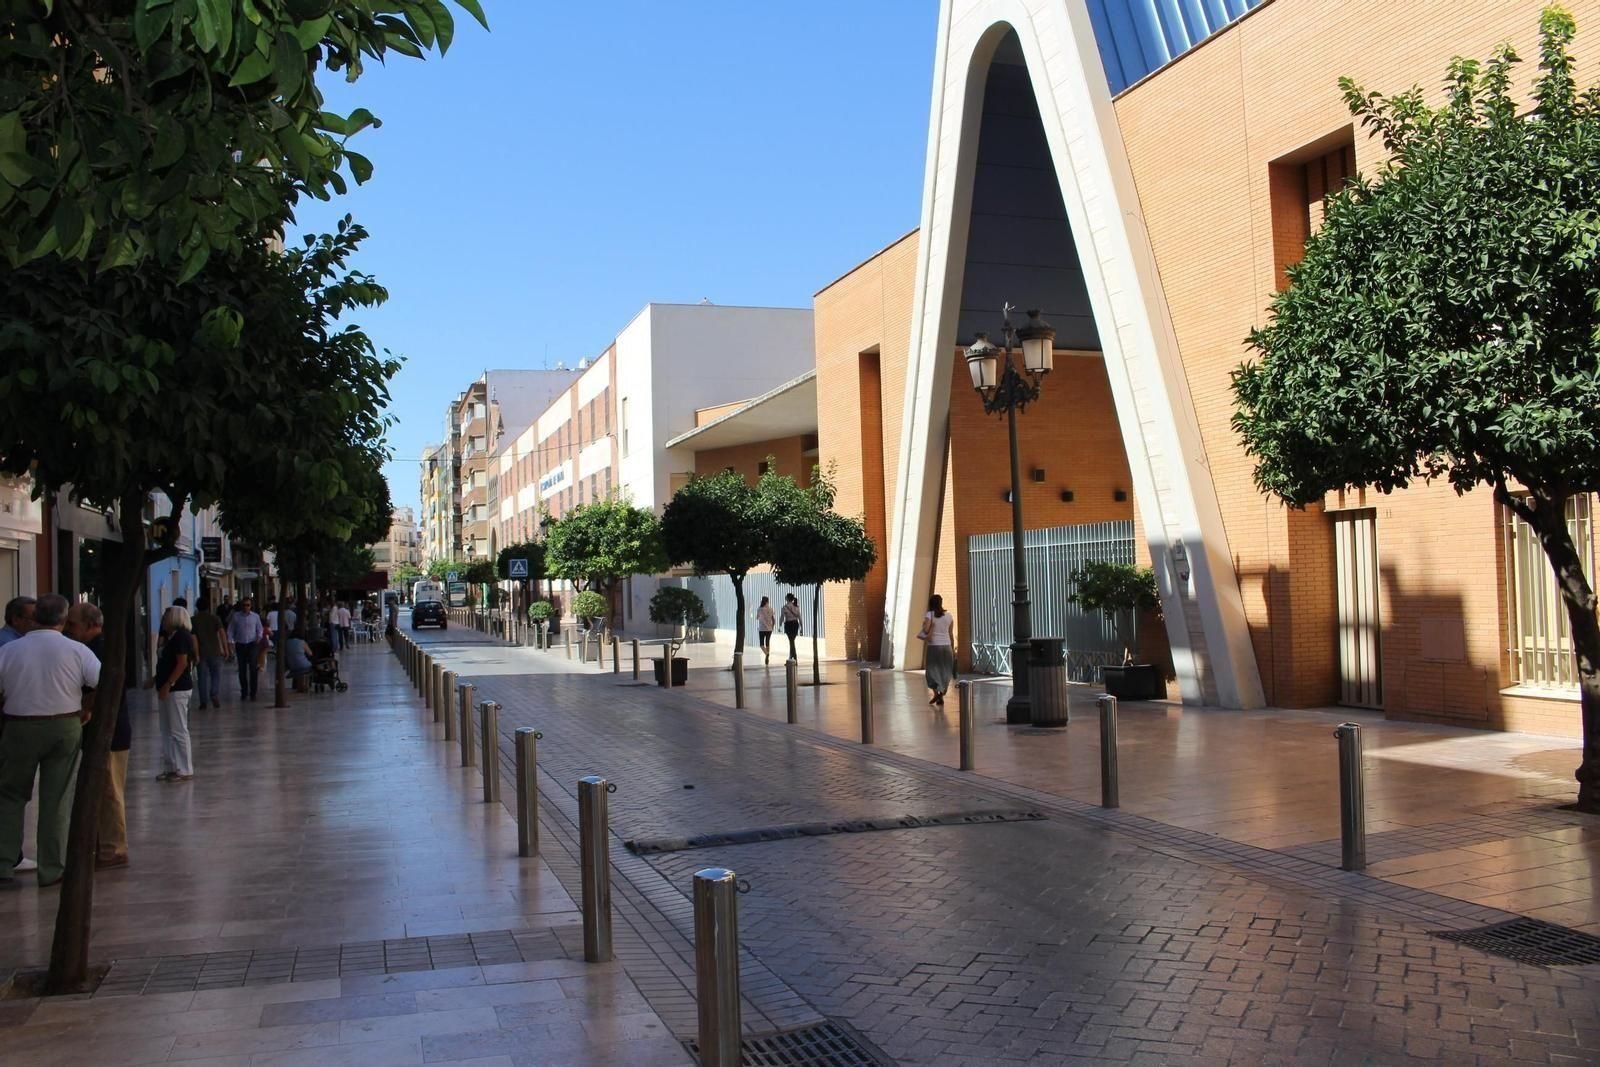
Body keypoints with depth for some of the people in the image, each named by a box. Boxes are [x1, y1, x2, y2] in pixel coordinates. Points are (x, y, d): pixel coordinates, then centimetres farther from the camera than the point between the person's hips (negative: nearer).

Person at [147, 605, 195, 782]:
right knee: (167, 731, 13)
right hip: (169, 689, 10)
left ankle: (185, 770, 0)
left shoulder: (181, 636, -15)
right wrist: (154, 680, 19)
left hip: (178, 689, -10)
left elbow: (182, 663, -21)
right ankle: (171, 767, 19)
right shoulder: (171, 637, 16)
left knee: (178, 730, -5)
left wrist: (167, 685, -23)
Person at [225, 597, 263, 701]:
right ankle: (244, 692, 18)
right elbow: (230, 630, 4)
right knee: (242, 669, 7)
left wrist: (259, 637, -7)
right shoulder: (235, 616, 2)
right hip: (240, 645, 1)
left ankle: (252, 692, -4)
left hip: (252, 644, -1)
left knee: (253, 668, -10)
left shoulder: (255, 616, 4)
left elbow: (259, 629, 11)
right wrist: (230, 642, -6)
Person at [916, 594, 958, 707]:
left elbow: (925, 630, -20)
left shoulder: (929, 615, -6)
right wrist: (953, 649, 14)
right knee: (944, 672, 12)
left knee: (932, 670, 7)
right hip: (946, 646, 3)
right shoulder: (949, 616, 5)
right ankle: (941, 696, 10)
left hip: (934, 646, -3)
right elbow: (951, 634, 8)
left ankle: (936, 692, -12)